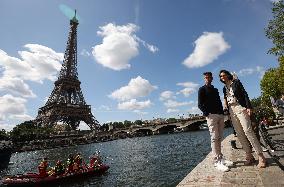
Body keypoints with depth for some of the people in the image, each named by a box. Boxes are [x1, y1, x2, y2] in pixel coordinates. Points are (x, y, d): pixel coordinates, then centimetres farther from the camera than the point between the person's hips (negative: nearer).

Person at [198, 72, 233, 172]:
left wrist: (222, 112, 9)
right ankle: (217, 162, -6)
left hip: (220, 115, 7)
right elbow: (200, 105, -4)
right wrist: (207, 114, -14)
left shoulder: (215, 90, 24)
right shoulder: (202, 89, 4)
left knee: (219, 138, 8)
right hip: (211, 116, -6)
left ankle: (220, 158, 17)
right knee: (214, 138, -9)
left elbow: (219, 102, 23)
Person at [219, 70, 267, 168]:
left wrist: (248, 107, -14)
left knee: (248, 131, -13)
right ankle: (249, 156, 9)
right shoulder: (224, 88, 17)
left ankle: (261, 157, -6)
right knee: (240, 134, 2)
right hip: (231, 110, 5)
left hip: (240, 108, -5)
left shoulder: (236, 82, 3)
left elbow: (244, 94, -4)